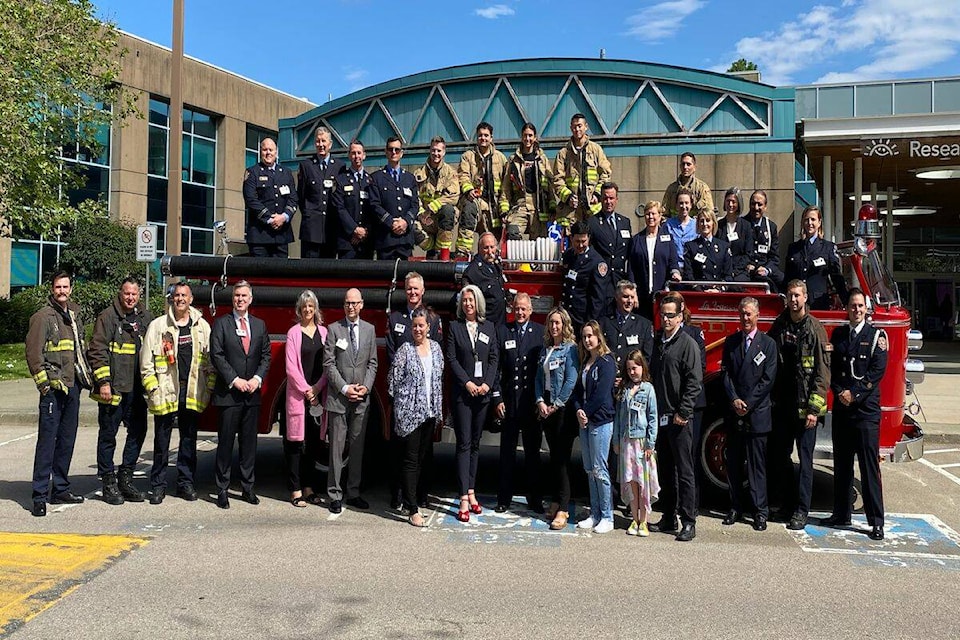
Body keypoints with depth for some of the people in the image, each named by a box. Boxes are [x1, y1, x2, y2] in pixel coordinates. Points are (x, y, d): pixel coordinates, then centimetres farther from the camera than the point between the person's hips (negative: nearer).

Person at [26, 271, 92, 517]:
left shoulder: (74, 315, 16)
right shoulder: (43, 317, -7)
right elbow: (33, 351, -12)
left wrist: (85, 375, 16)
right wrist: (43, 382, -16)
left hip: (72, 386, 7)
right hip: (53, 388, -7)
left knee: (67, 440, 12)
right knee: (47, 440, -7)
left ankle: (61, 490, 22)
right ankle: (39, 496, -3)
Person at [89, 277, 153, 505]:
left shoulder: (146, 317, 11)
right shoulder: (108, 317, -5)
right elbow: (97, 351, -9)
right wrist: (103, 382, -14)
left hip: (137, 388, 5)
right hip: (113, 388, -5)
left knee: (138, 431, 9)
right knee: (108, 434, 4)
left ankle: (125, 478, 21)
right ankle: (108, 482, 13)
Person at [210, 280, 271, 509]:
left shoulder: (259, 325, 12)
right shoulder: (221, 323, 1)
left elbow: (266, 355, 10)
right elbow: (216, 355, -6)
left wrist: (257, 378, -6)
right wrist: (234, 380, -13)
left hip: (252, 394, 4)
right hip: (228, 393, -3)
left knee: (249, 442, 8)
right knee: (225, 443, 0)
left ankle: (248, 487, 16)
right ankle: (222, 490, 7)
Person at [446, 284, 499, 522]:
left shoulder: (489, 327, 9)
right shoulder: (454, 327, 2)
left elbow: (494, 358, 6)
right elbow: (451, 359, -3)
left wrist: (488, 383, -6)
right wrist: (467, 382, -11)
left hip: (483, 393, 3)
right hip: (462, 393, -3)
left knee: (475, 443, 10)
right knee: (464, 444, -5)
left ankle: (471, 492, 18)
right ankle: (464, 500, -6)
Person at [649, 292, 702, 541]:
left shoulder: (687, 344, -7)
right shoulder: (657, 342, 13)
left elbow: (694, 382, -12)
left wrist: (683, 412, -16)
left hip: (679, 419, -7)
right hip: (660, 417, 7)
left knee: (684, 471, -2)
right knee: (665, 470, 12)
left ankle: (688, 523, 4)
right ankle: (668, 519, 21)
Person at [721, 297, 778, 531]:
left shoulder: (768, 343, 0)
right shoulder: (730, 342, 10)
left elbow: (768, 379, -5)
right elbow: (726, 373, 5)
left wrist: (748, 404, -11)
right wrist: (734, 400, -9)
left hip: (757, 413, -3)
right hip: (733, 414, 3)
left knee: (757, 464, 0)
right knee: (733, 463, 8)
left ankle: (760, 511, 6)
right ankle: (735, 507, 18)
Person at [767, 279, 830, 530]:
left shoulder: (815, 328, -6)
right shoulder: (779, 326, 9)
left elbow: (822, 372, -9)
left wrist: (814, 408, -15)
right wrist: (771, 400, 4)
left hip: (805, 406, -5)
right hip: (782, 404, 5)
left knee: (805, 458, 1)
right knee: (778, 456, 10)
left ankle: (801, 510, 9)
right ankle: (787, 502, 24)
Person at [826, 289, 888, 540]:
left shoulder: (876, 335, 1)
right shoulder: (838, 334, 12)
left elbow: (877, 371, -8)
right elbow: (831, 368, 8)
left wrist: (854, 394, -13)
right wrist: (839, 392, -7)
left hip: (866, 409, -4)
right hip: (841, 408, 4)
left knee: (869, 465, -4)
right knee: (841, 463, 10)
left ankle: (876, 521, 1)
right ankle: (841, 513, 20)